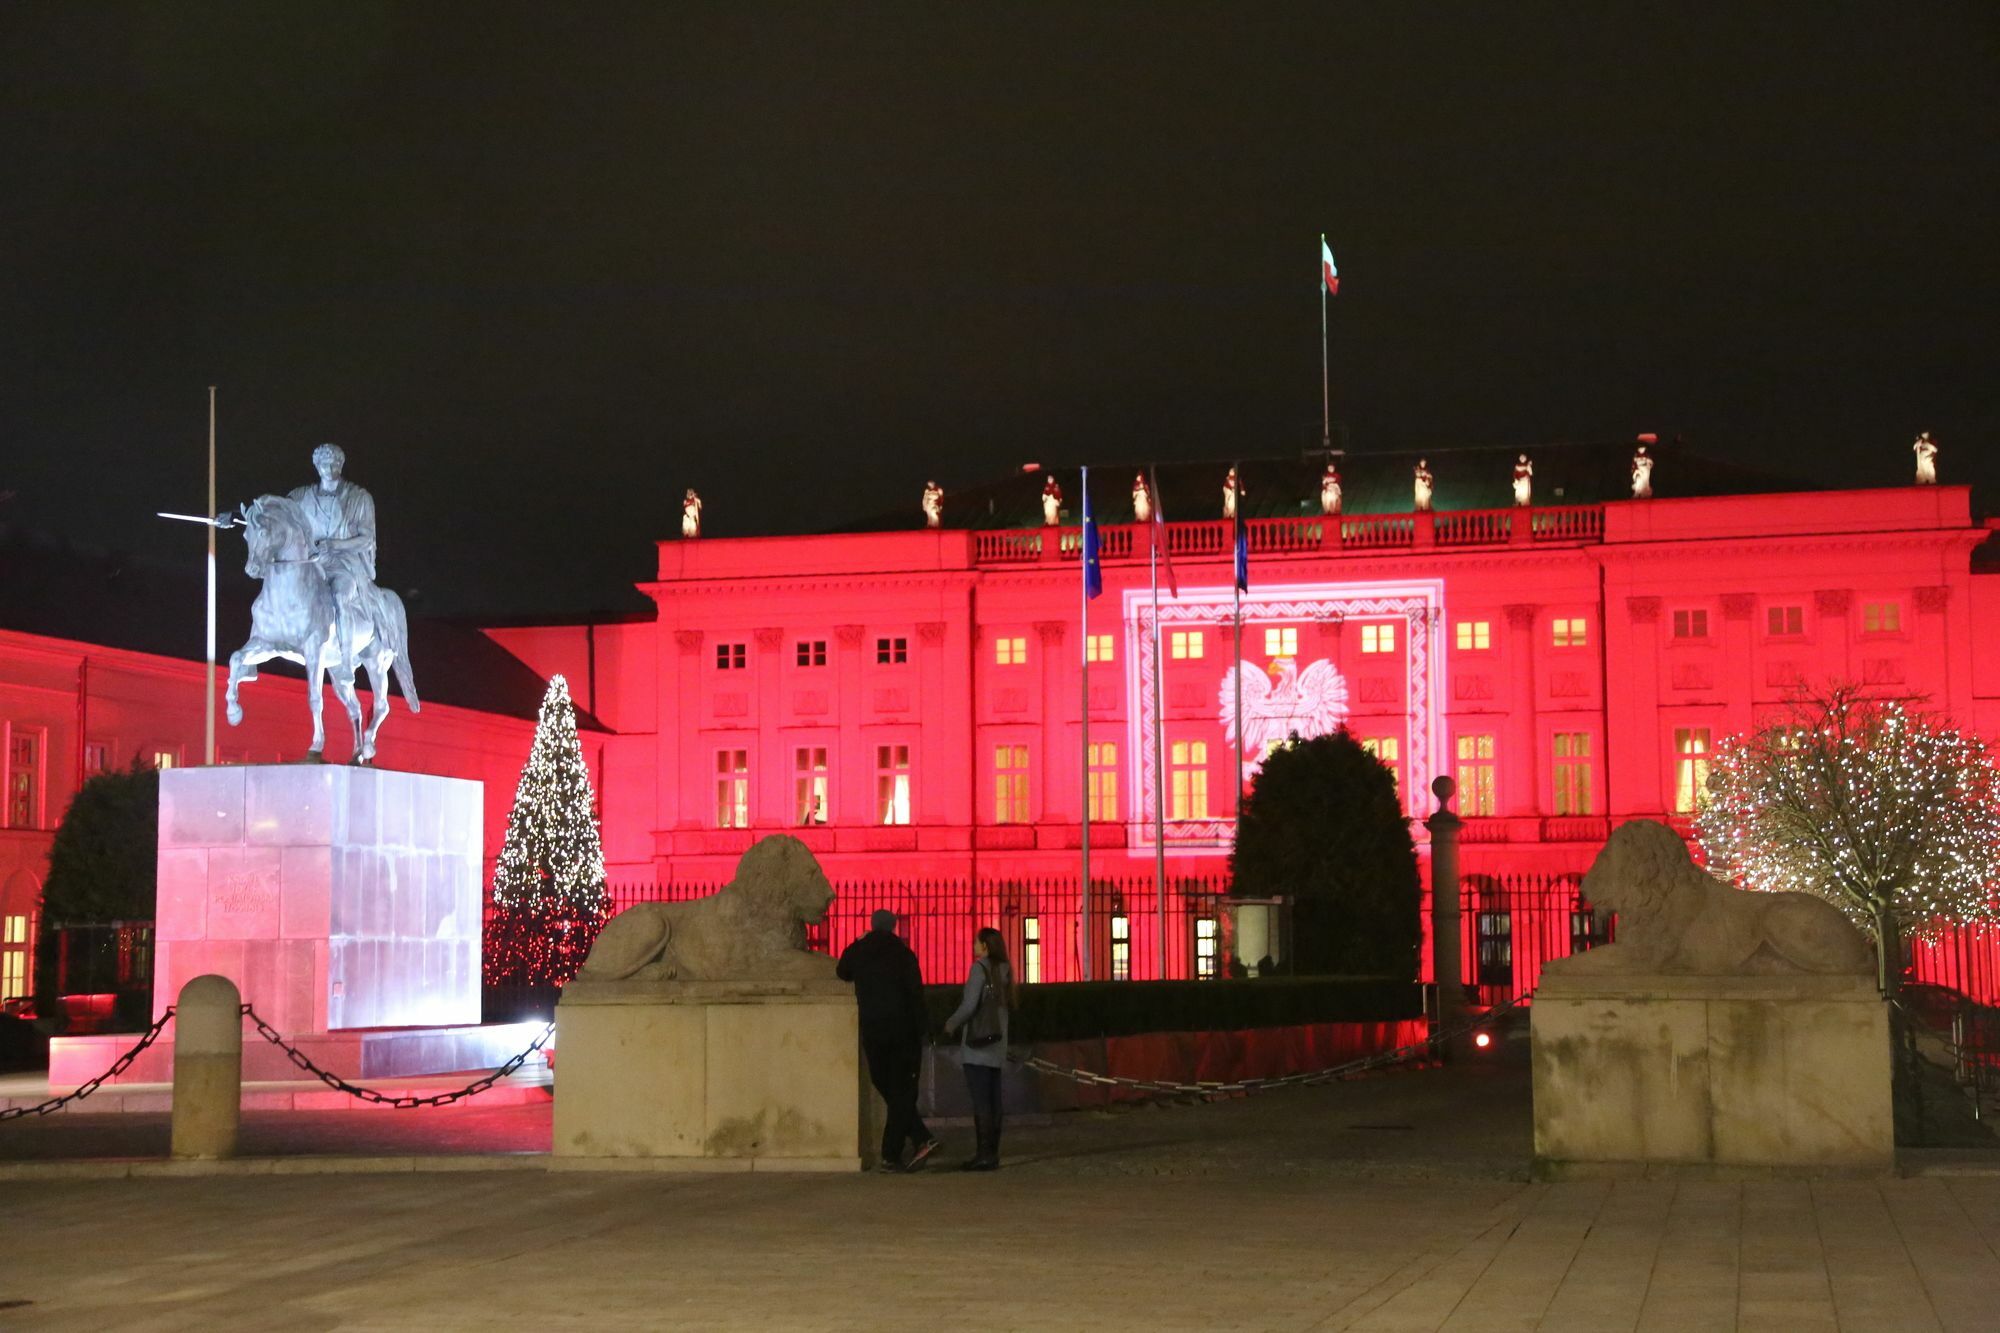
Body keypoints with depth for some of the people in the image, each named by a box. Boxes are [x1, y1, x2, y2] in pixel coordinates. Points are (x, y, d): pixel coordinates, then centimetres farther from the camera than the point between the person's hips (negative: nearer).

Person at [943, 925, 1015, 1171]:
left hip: (977, 1043, -7)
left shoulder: (980, 968, -11)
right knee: (993, 1100, 9)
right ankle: (993, 1153, 11)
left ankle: (984, 1154, -10)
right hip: (997, 1045, 7)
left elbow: (969, 1005, -16)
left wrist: (951, 1024, 1)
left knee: (980, 1101, -8)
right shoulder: (1004, 970, 10)